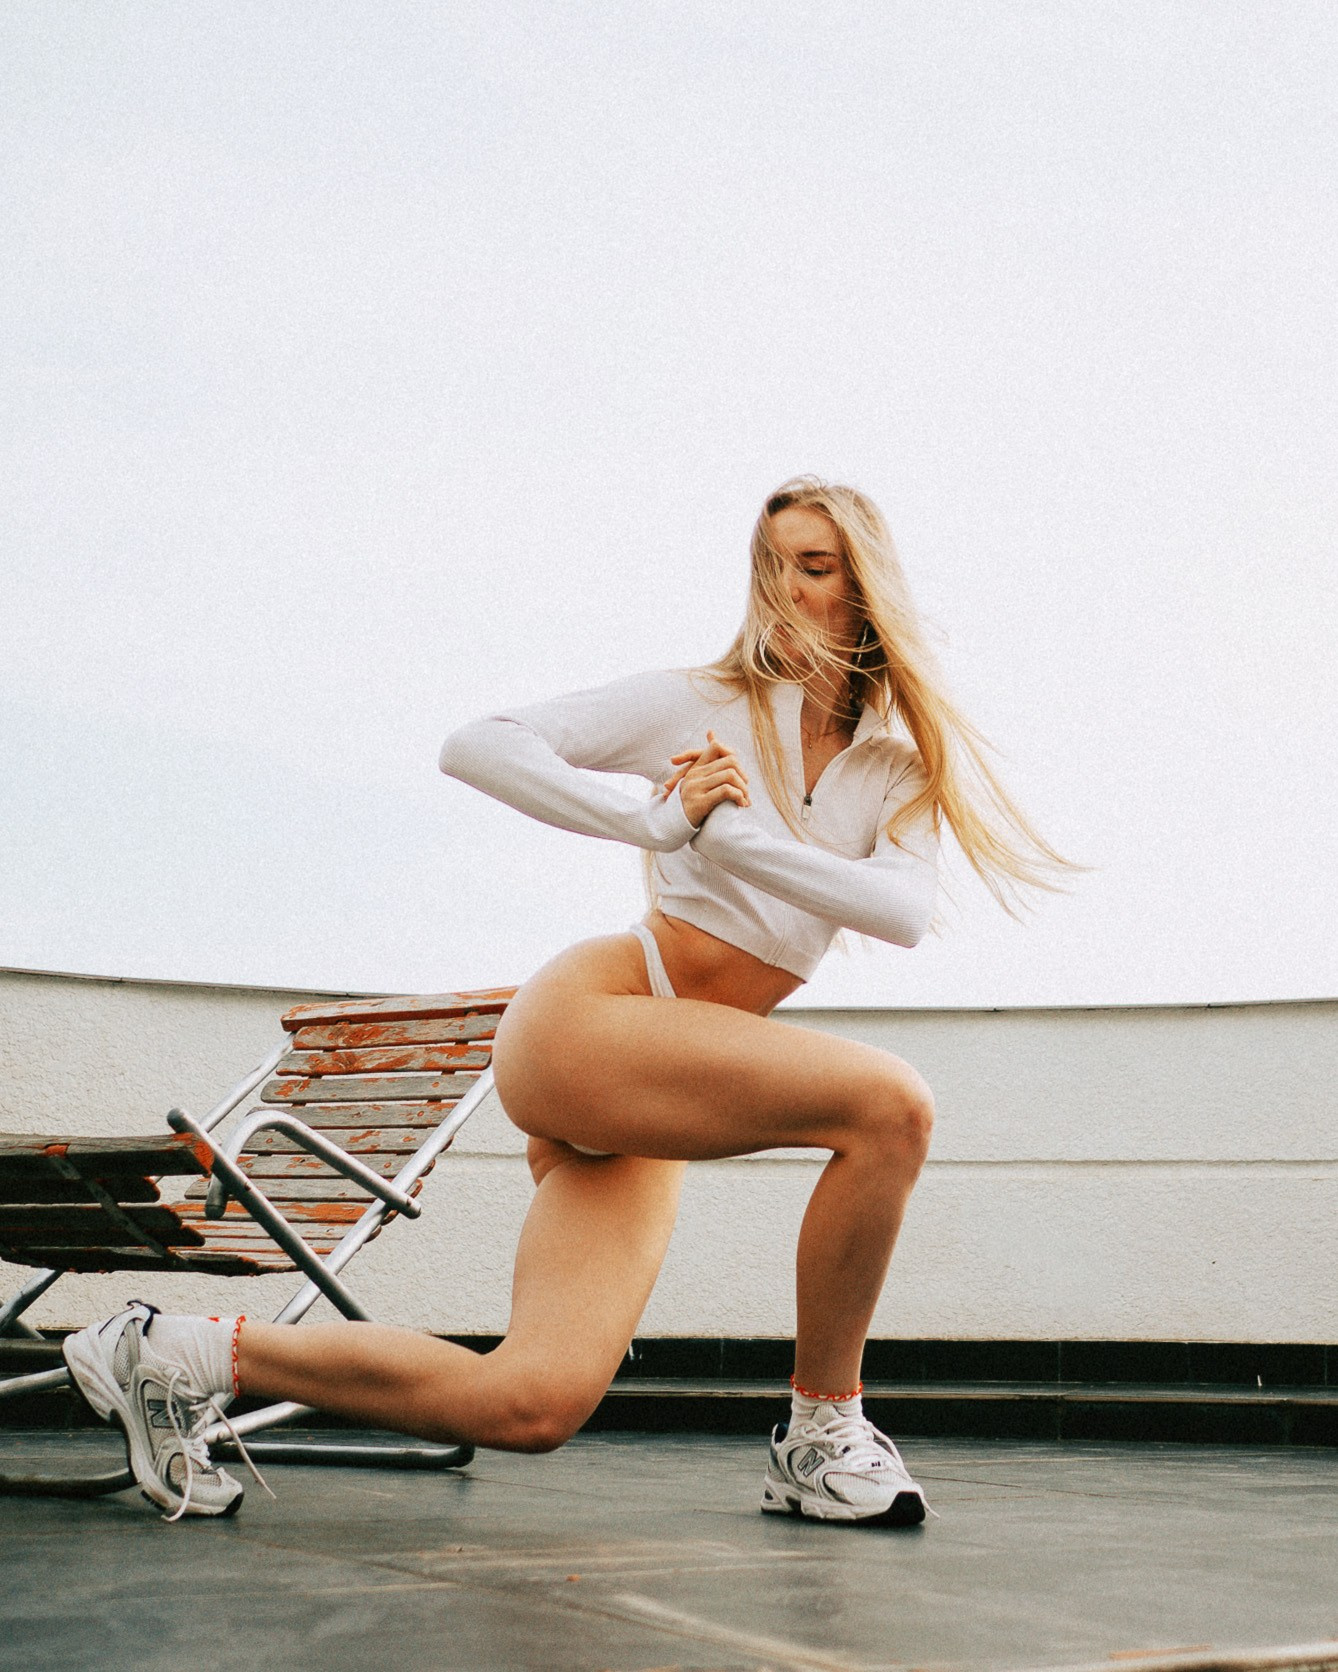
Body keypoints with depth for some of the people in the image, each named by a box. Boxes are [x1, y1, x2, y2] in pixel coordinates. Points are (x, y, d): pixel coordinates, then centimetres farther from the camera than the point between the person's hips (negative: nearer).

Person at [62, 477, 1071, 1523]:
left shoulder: (902, 770, 13)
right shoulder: (700, 703, 2)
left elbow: (906, 911, -8)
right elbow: (476, 748, -6)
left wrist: (736, 834, -19)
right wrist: (657, 821, -16)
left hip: (650, 1098, 6)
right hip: (586, 1017, -5)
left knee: (534, 1408, -7)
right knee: (892, 1103, -26)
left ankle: (194, 1354, 8)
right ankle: (819, 1437, -12)